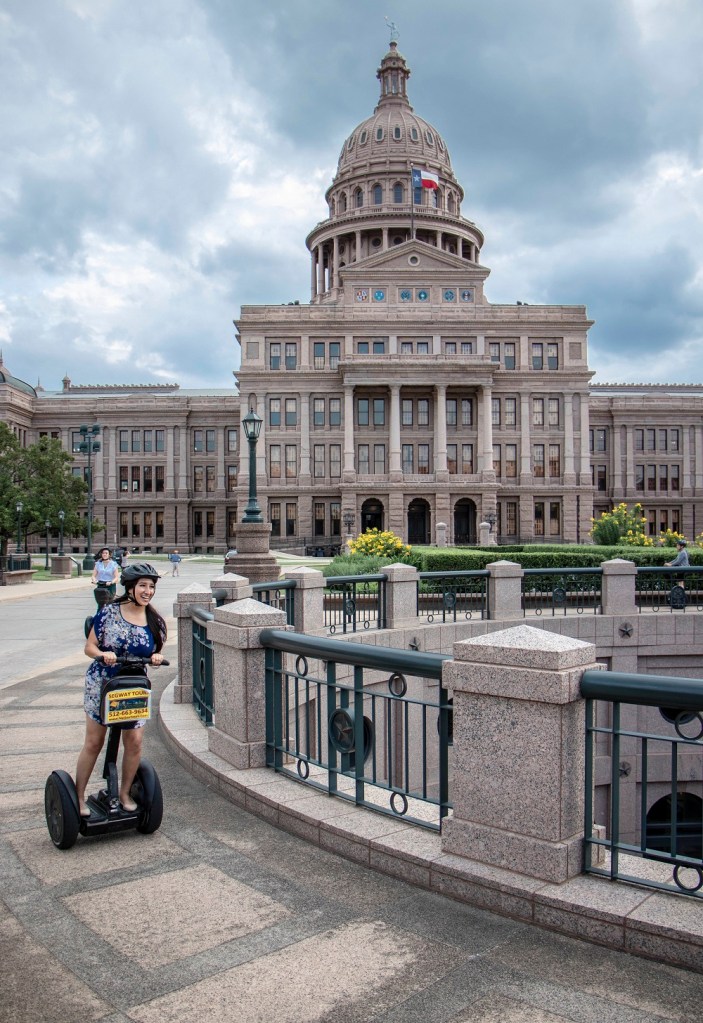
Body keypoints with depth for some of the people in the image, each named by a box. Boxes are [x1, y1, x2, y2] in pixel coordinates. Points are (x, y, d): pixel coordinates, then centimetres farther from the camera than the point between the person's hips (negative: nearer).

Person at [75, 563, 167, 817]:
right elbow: (89, 646, -5)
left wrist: (157, 657, -14)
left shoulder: (155, 621, -1)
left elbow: (156, 651, 9)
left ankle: (124, 793, 22)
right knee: (93, 743, 4)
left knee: (134, 742, 0)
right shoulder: (109, 612, -9)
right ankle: (79, 796, 19)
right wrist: (103, 654, -25)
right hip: (101, 684, -2)